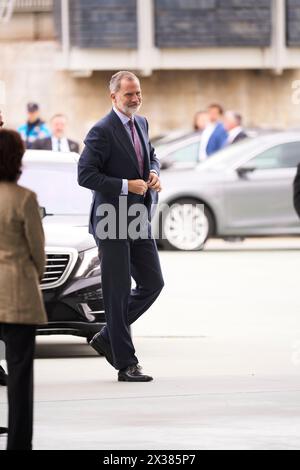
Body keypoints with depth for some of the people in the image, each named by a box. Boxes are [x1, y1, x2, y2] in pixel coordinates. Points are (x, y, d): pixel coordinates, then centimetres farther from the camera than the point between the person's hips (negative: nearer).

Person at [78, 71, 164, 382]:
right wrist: (126, 185, -20)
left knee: (152, 284, 8)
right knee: (118, 294, -1)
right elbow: (85, 175, -18)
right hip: (112, 222, -8)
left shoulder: (141, 123, 10)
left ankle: (107, 338, 23)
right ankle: (126, 364, 5)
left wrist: (153, 173, 3)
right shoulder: (102, 131, -15)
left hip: (139, 220, 8)